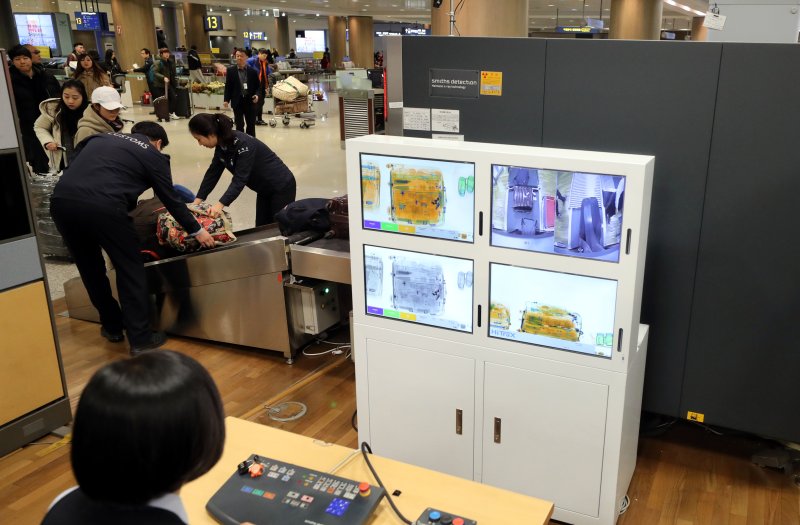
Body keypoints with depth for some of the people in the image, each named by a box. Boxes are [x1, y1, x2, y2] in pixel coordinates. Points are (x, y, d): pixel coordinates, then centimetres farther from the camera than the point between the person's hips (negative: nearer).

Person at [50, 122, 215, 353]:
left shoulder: (101, 137, 30)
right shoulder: (153, 155, 15)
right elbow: (170, 200, 19)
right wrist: (197, 230, 30)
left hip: (60, 200, 6)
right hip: (102, 206, -5)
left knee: (90, 267, 23)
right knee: (130, 269, 11)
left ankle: (111, 326, 37)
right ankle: (140, 338, 15)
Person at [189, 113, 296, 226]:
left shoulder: (242, 144, -30)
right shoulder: (221, 146, -4)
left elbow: (240, 179, -34)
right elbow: (213, 173, 1)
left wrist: (221, 204, -41)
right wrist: (198, 200, -5)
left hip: (281, 187, -8)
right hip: (265, 189, 9)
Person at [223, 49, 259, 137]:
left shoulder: (253, 71, 3)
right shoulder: (231, 70, 2)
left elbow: (257, 86, 6)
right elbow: (228, 86, 2)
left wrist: (256, 95, -14)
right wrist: (226, 99, -8)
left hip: (250, 101, 1)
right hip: (237, 101, 0)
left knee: (251, 125, 7)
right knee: (239, 125, 6)